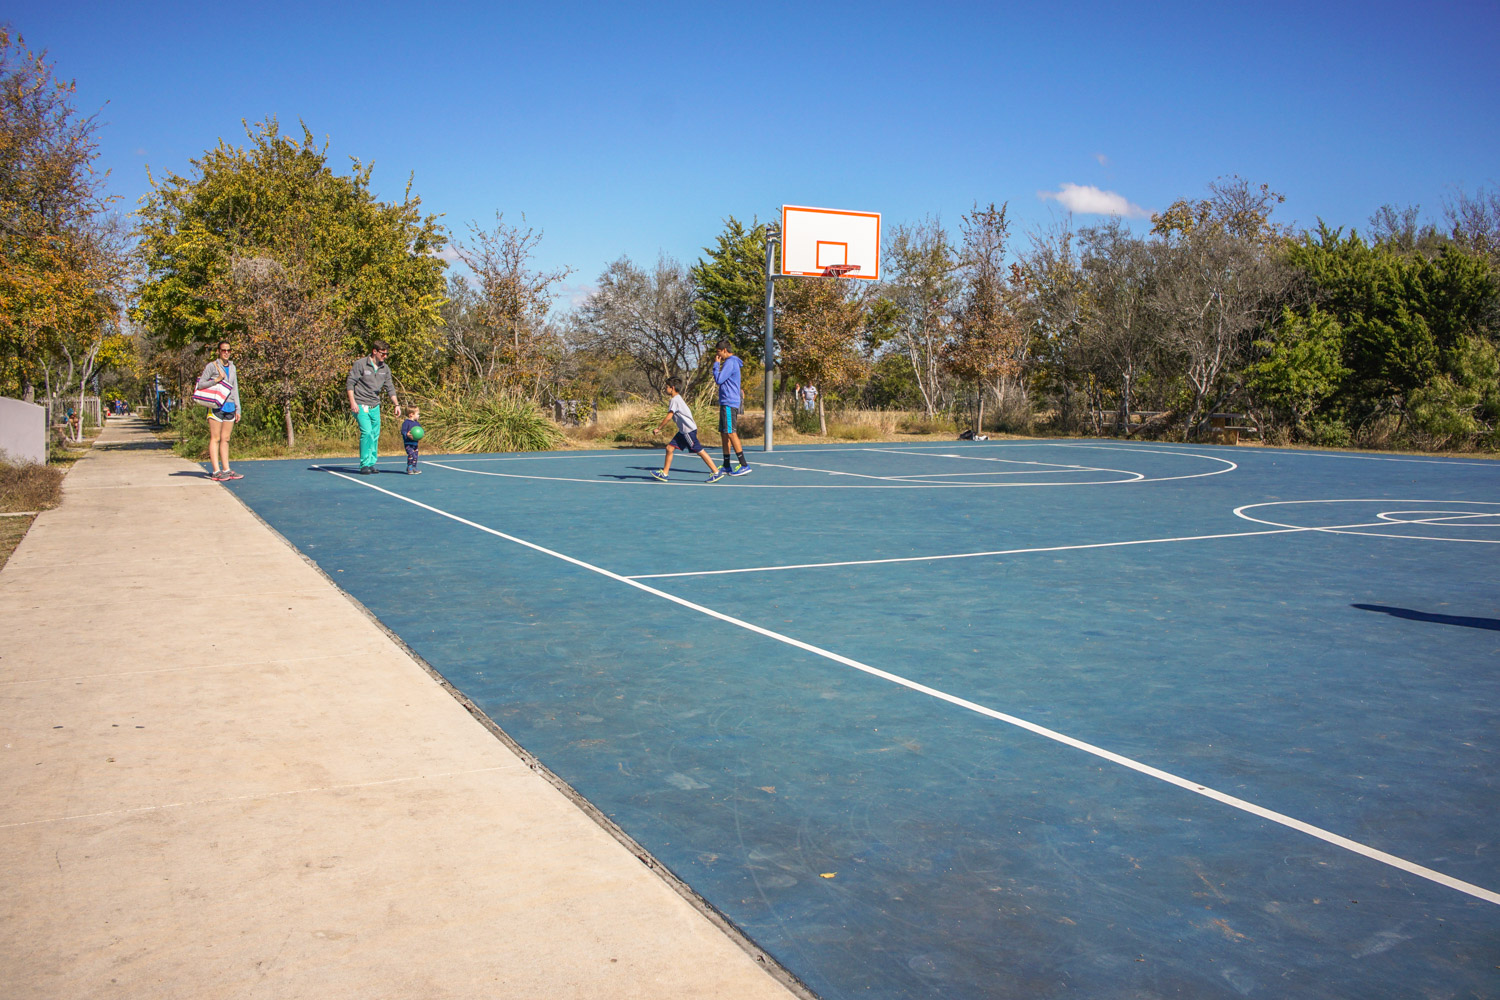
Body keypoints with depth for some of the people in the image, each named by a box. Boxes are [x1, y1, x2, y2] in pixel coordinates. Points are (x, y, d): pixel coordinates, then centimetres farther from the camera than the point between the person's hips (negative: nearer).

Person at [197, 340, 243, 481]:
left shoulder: (232, 367, 17)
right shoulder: (211, 366, -1)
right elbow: (200, 384, -4)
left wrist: (238, 408, 17)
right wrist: (216, 380, -17)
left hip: (230, 406, 6)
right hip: (216, 406, -6)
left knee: (225, 439, 7)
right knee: (215, 438, -5)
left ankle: (226, 470, 8)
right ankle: (216, 471, -8)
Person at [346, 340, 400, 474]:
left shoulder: (385, 368, 11)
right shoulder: (360, 364, -6)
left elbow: (390, 387, 18)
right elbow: (350, 383, -6)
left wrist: (396, 404, 9)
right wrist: (352, 402, -13)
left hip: (375, 406, 6)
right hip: (361, 406, -6)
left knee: (375, 435, 4)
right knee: (367, 432, -16)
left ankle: (371, 463, 15)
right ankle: (364, 465, -10)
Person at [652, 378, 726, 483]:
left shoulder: (674, 400, -13)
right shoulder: (678, 398, 17)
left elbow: (668, 417, -17)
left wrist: (658, 428, -9)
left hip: (688, 430, -10)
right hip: (684, 431, 10)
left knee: (699, 451, -9)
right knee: (669, 448, 7)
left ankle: (716, 472, -7)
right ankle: (664, 473, 10)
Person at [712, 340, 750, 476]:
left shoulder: (730, 363, -12)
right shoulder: (731, 362, 20)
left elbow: (718, 380, -15)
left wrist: (716, 364, -7)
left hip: (729, 403, -11)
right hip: (726, 403, 11)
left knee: (730, 433, -14)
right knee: (724, 434, 12)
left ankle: (744, 465, -17)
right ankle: (726, 466, 16)